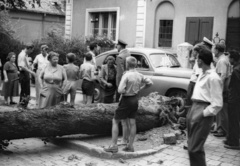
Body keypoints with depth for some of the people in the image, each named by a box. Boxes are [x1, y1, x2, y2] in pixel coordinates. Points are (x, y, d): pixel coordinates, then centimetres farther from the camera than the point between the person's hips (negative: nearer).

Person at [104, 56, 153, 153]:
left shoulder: (126, 75, -20)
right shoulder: (139, 75, 1)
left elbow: (120, 90, -26)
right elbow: (149, 83, 13)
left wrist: (125, 91, -5)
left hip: (126, 100, -7)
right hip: (135, 99, 7)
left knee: (115, 121, 4)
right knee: (132, 123, 11)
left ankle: (113, 146, 3)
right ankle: (130, 146, 17)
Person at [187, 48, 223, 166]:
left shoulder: (213, 78, -14)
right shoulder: (202, 75, 15)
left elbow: (217, 104, -16)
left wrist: (204, 113, -16)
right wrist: (192, 111, 11)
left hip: (203, 112, -9)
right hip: (194, 108, 9)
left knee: (195, 148, -9)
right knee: (192, 144, 18)